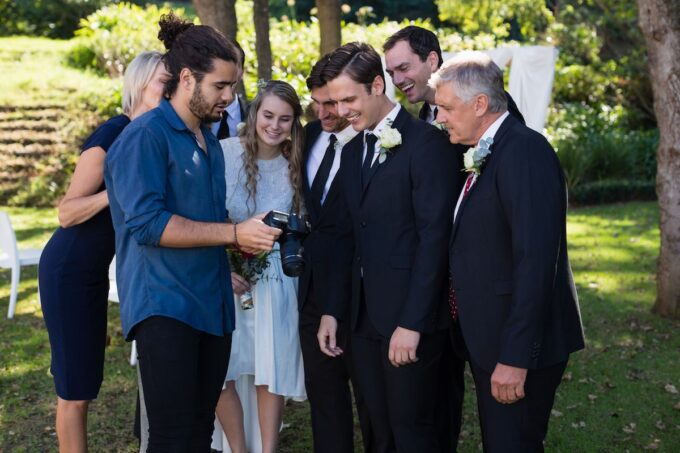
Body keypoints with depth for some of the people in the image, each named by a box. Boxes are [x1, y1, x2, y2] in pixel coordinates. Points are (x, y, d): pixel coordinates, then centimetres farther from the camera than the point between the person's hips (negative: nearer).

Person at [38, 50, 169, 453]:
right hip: (69, 271, -8)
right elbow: (67, 213, -21)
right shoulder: (113, 135, -19)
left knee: (85, 378, 15)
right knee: (75, 385, -1)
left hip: (95, 270, 8)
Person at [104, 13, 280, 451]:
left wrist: (247, 240, 7)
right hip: (164, 304, -8)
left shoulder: (209, 142, 17)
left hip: (213, 303, 8)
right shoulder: (146, 135, -9)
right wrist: (234, 233, -18)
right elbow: (146, 222, -20)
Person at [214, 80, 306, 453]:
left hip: (275, 282, 2)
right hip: (223, 277, -2)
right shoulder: (224, 152, -9)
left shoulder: (293, 166, 4)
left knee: (272, 372, 3)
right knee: (221, 373, 0)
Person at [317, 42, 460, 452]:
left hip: (410, 318, -7)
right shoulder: (353, 151, 14)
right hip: (364, 318, 7)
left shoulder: (426, 142, -10)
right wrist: (332, 310, 10)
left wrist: (412, 323, -18)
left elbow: (434, 237, -15)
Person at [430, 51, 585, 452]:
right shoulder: (483, 155, 12)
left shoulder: (525, 151, -18)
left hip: (518, 344, -9)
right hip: (490, 342, 10)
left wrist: (515, 358, -25)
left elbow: (535, 262, -25)